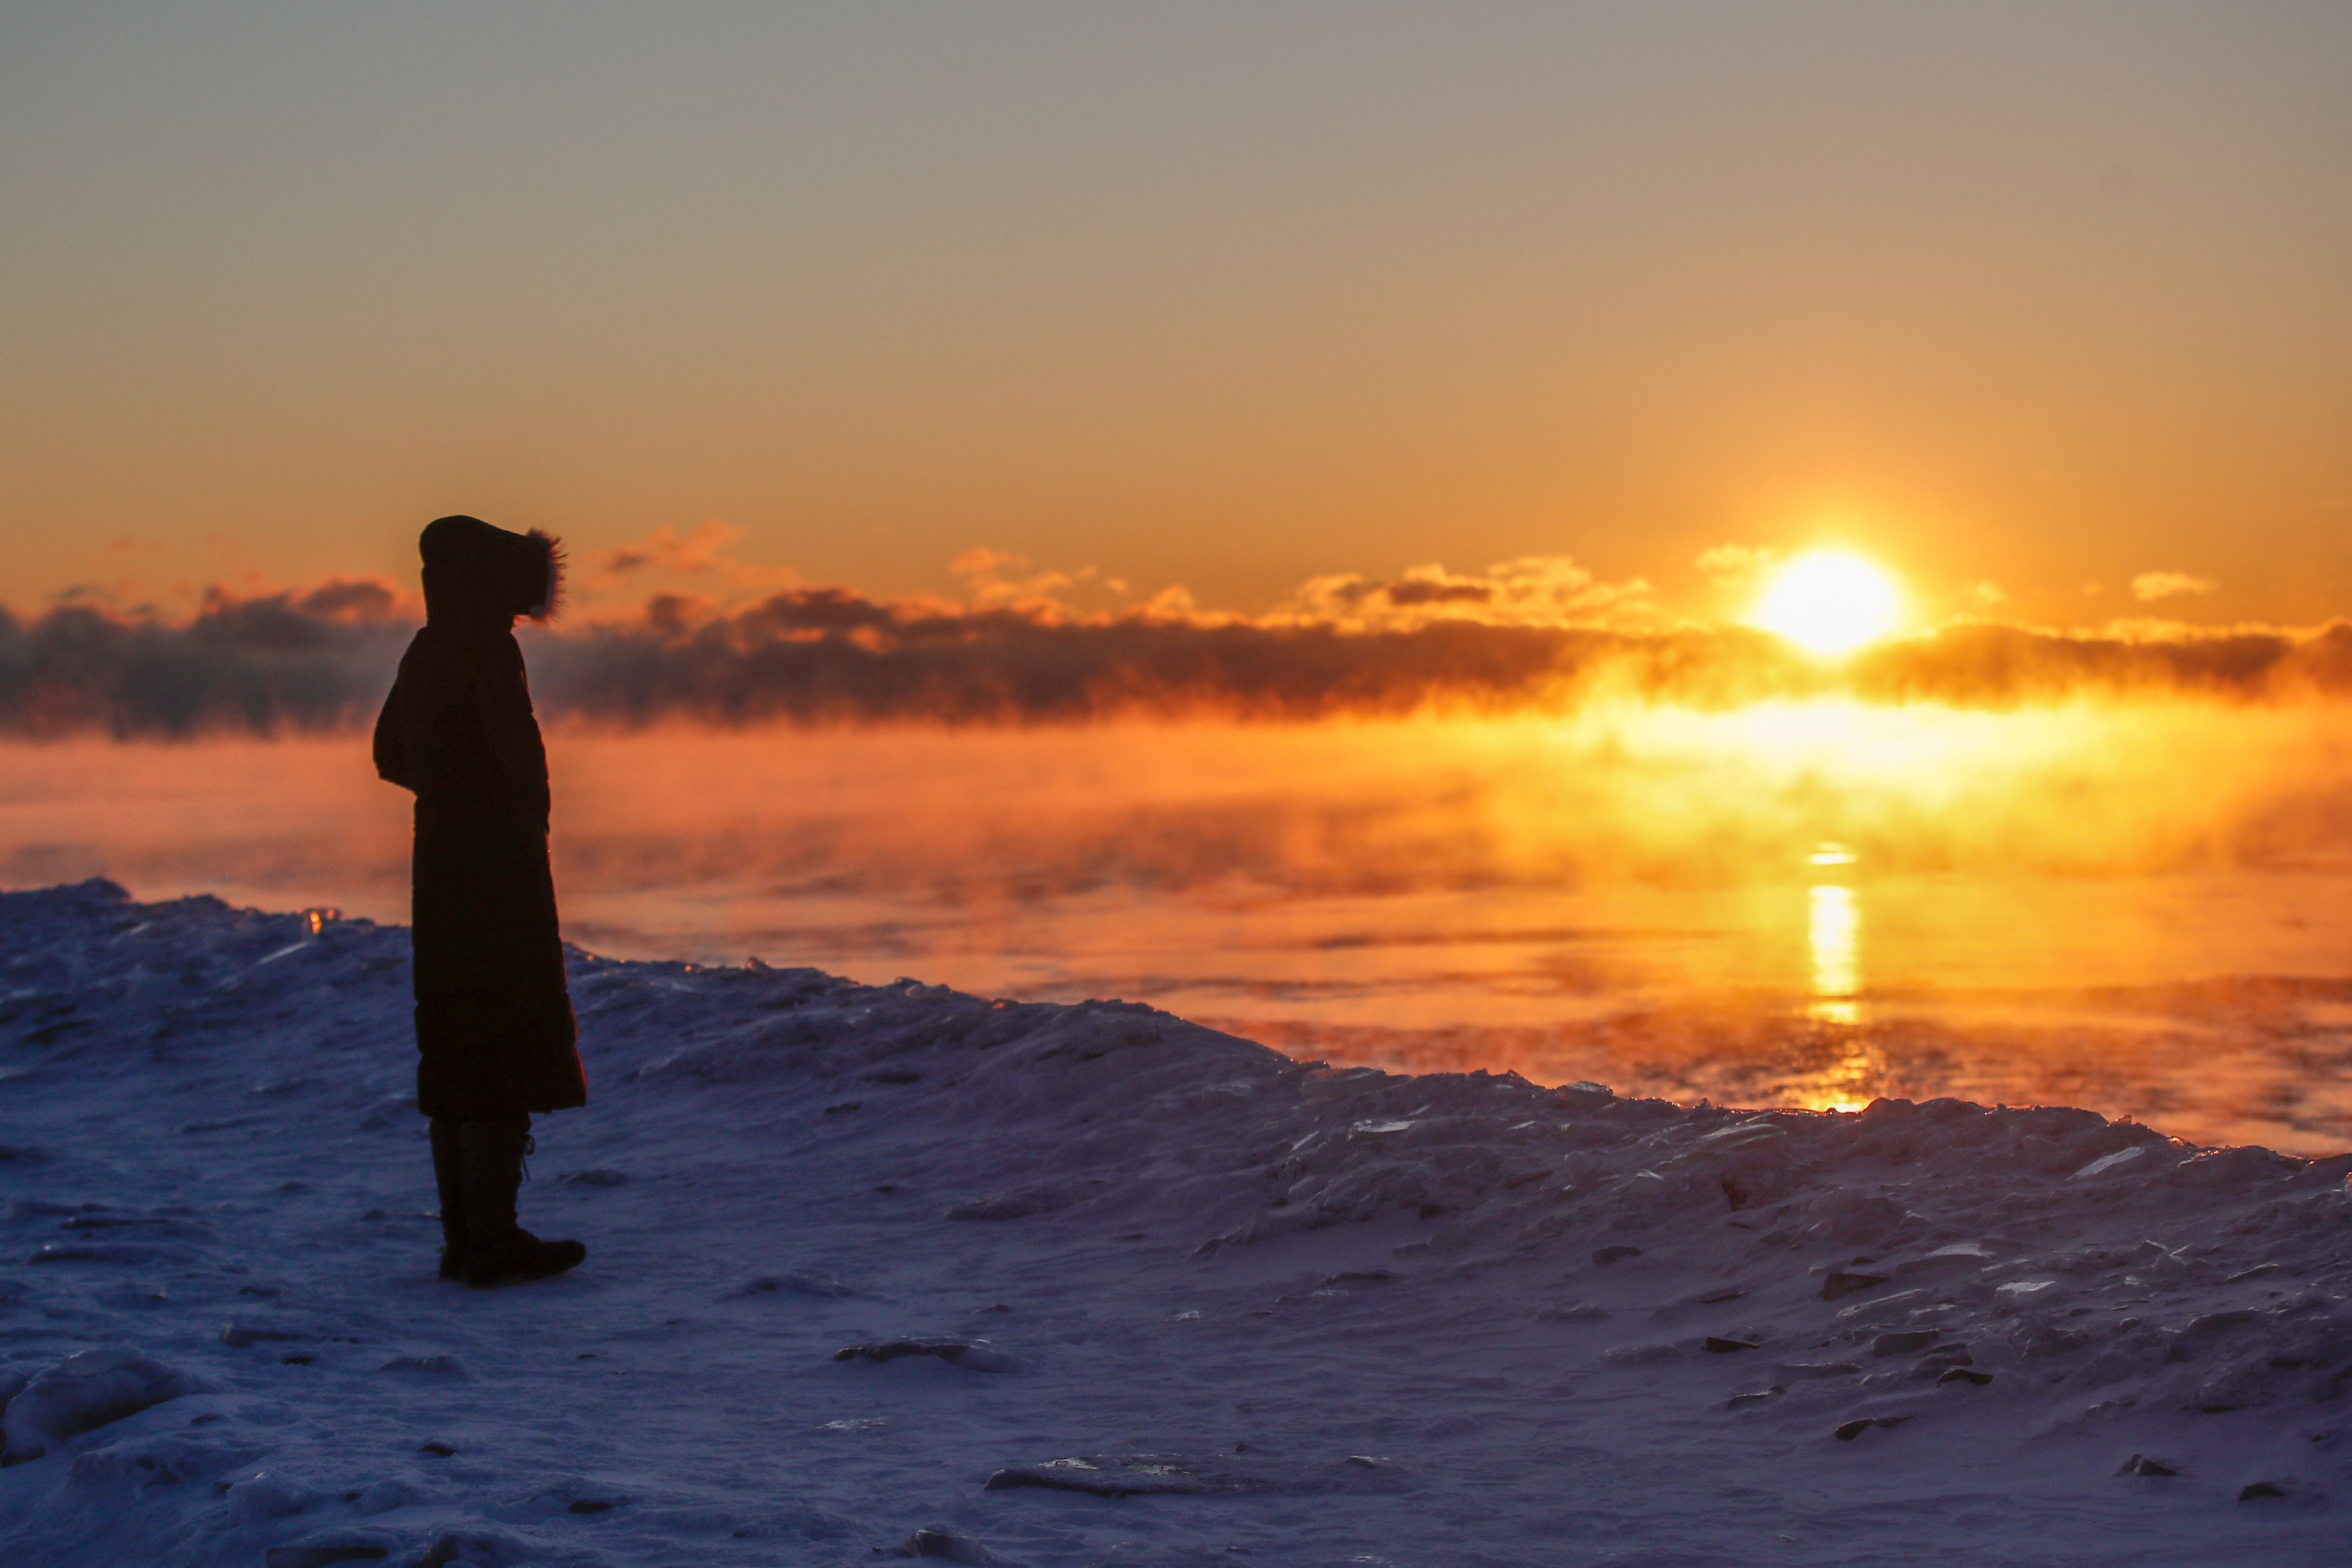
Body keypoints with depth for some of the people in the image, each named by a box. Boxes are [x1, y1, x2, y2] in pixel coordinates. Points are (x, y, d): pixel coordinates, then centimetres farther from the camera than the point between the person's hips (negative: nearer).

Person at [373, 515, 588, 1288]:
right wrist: (530, 808, -3)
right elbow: (518, 748, -23)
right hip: (498, 864, -9)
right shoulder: (487, 651, -14)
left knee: (458, 1053, 11)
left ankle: (464, 1238, 15)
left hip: (441, 864, 9)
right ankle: (493, 1241, -6)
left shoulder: (425, 654, 12)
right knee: (507, 1047, -6)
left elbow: (390, 754, 20)